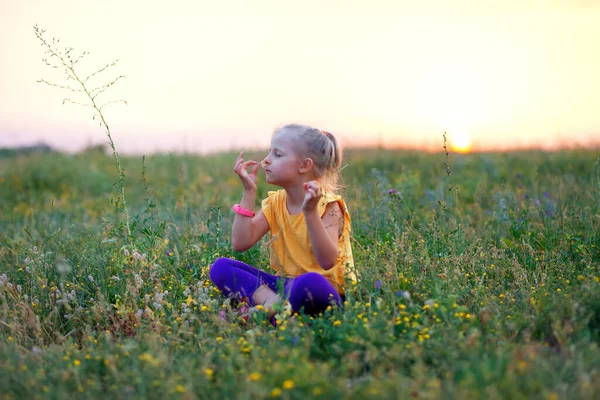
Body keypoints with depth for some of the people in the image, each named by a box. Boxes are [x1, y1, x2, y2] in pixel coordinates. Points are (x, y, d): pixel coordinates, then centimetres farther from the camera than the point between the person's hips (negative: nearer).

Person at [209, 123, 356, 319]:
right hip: (284, 284, 6)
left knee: (310, 282, -42)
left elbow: (327, 261, -24)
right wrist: (249, 192, -5)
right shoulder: (274, 203, 7)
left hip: (325, 290, -6)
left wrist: (311, 212, -33)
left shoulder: (327, 204, -11)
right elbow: (241, 243, -4)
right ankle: (272, 301, -26)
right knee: (220, 267, -9)